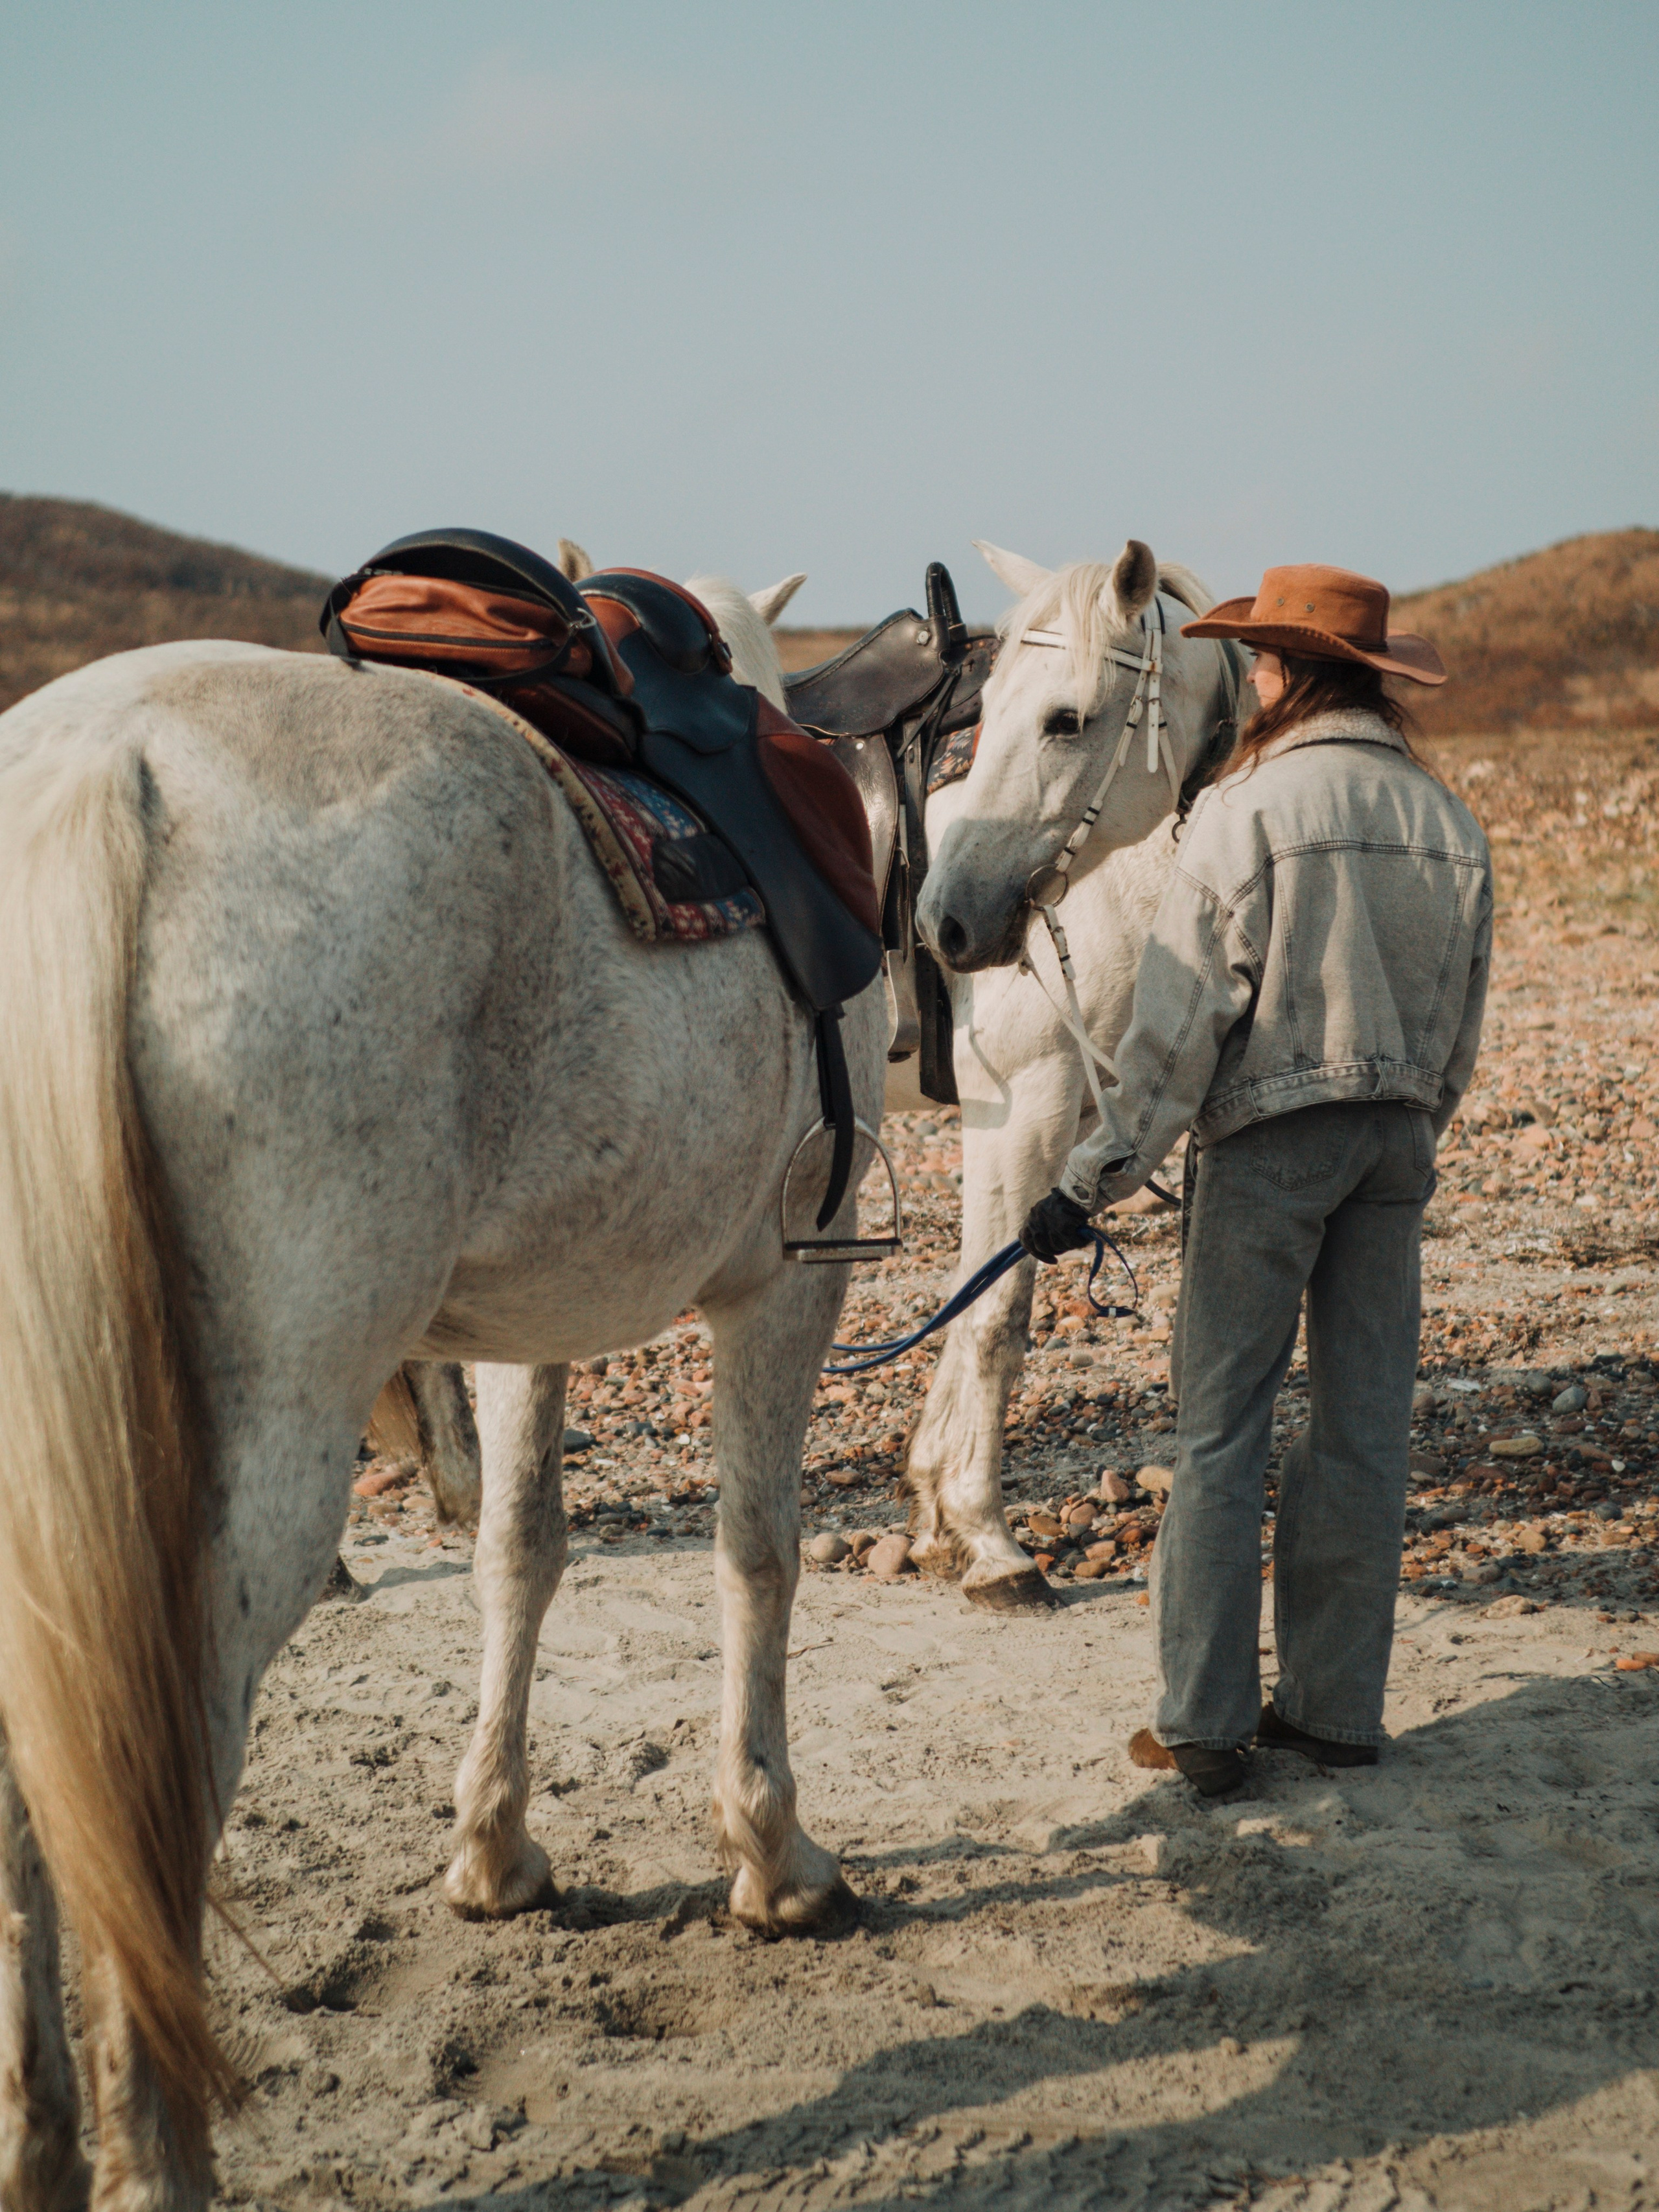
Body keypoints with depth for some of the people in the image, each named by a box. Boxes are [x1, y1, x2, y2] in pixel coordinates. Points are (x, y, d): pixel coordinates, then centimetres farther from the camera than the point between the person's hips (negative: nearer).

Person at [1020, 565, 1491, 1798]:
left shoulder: (1249, 809, -11)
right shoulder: (1448, 820, 7)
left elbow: (1182, 1018, -14)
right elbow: (1465, 1022, 12)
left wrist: (1097, 1180, -11)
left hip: (1270, 1133, -5)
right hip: (1396, 1141, 5)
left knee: (1222, 1427, 1)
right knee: (1366, 1425, 10)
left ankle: (1205, 1723, 3)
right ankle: (1338, 1707, 16)